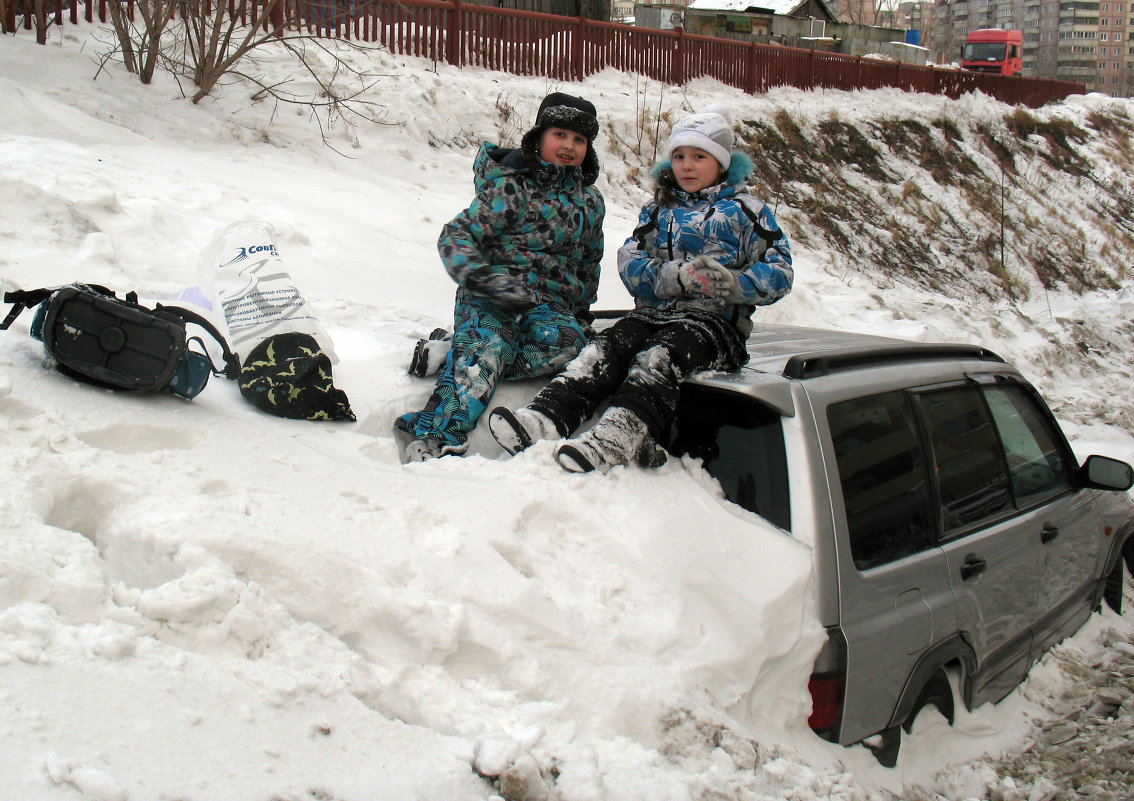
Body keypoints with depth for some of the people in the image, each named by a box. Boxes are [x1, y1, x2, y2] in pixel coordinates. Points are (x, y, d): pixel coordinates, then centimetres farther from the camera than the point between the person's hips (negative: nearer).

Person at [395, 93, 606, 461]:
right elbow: (456, 237, -7)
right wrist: (490, 282, -19)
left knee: (567, 342, -31)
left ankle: (453, 351, -25)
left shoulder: (590, 201, 16)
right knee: (486, 343, -35)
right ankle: (433, 439, -48)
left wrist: (582, 307, 25)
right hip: (493, 299, -4)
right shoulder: (512, 188, -1)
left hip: (551, 306, 4)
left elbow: (589, 261, 32)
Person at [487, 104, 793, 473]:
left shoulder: (746, 211, 11)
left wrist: (733, 283, -20)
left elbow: (779, 273, 1)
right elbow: (630, 263, 6)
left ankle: (614, 441, -57)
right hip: (654, 312, 4)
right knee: (605, 349, -26)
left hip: (715, 319, -4)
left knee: (659, 356, -34)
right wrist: (678, 277, -14)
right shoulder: (658, 210, 22)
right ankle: (544, 419, -47)